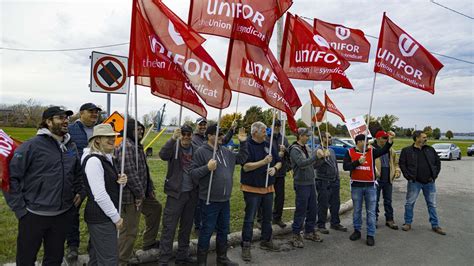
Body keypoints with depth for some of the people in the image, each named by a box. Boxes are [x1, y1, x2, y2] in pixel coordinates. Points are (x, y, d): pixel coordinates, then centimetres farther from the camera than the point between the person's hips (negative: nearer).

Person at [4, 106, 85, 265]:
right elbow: (10, 177, -12)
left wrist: (80, 191, 8)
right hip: (34, 215, -4)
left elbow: (78, 173, 19)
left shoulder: (71, 147, 5)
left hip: (63, 215, 5)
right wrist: (19, 207, -12)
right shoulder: (32, 146, -13)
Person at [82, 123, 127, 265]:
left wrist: (119, 181, -3)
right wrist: (116, 217, -15)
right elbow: (100, 195, -23)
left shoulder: (106, 158, 10)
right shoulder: (94, 160, -19)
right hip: (100, 217, -9)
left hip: (105, 216, 10)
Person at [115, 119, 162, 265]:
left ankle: (149, 243, 37)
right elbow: (130, 173, -26)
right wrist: (139, 194, -19)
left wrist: (150, 188, 16)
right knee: (130, 230, -2)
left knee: (155, 208, 25)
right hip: (131, 195, -11)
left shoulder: (137, 146, 14)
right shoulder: (126, 146, -19)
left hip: (142, 193, 11)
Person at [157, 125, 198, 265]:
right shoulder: (174, 147, -5)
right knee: (169, 227, 1)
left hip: (191, 193, 4)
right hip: (176, 193, -4)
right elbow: (163, 155, -26)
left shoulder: (196, 150, 3)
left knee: (187, 226, 15)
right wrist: (173, 139, -38)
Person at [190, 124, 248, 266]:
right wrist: (207, 168, -28)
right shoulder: (201, 152, -12)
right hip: (209, 200, -7)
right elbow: (192, 173, -14)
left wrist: (243, 143, 9)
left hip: (225, 199, 7)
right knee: (207, 230, 5)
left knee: (223, 229, 19)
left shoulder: (226, 151, 8)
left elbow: (241, 159, 18)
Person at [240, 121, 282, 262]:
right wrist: (264, 162, -22)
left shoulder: (268, 145, 7)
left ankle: (266, 241, 34)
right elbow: (246, 167, -21)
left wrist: (274, 168, -8)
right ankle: (246, 246, 10)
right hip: (252, 189, -6)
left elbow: (279, 162, 14)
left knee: (267, 217, 17)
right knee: (249, 219, 0)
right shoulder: (247, 146, -13)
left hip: (268, 188, 7)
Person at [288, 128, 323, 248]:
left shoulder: (305, 148, 13)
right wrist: (315, 156, -29)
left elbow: (311, 163, 16)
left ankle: (309, 232, 30)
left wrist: (321, 157, 2)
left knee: (313, 209, 15)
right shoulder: (294, 149, -13)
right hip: (302, 184, -8)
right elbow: (302, 163, -27)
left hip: (311, 183, 8)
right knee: (301, 211, -3)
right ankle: (296, 235, 9)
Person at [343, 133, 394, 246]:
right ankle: (357, 231, 29)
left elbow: (384, 151, -15)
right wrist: (358, 162, -21)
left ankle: (371, 235, 14)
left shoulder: (371, 151, 2)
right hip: (356, 186, 0)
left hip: (370, 186, 1)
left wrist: (390, 139, -27)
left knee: (371, 211, 4)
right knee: (357, 210, 13)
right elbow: (345, 167, -11)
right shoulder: (350, 152, -2)